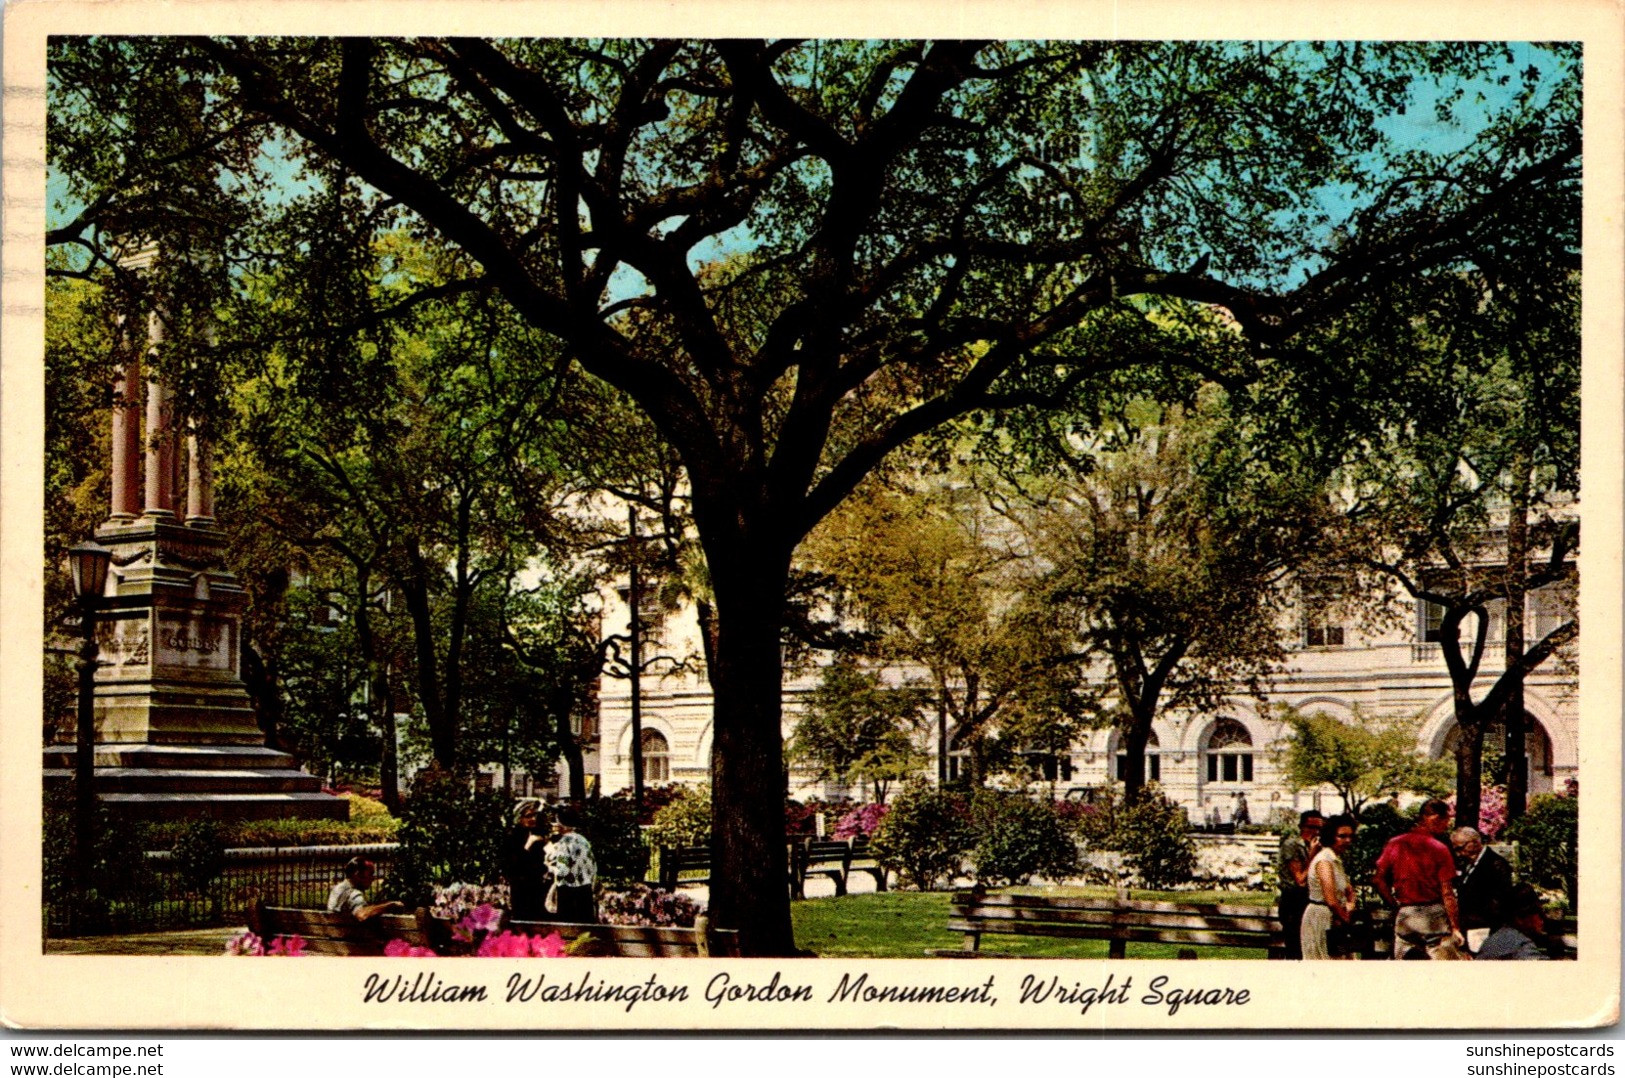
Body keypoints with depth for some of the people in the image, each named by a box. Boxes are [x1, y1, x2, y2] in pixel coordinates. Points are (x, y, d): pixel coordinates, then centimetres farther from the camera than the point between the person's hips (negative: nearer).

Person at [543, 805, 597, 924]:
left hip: (567, 893, -8)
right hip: (586, 891, 8)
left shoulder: (564, 842, -12)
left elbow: (561, 870, -20)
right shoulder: (582, 840, 12)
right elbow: (593, 868, 16)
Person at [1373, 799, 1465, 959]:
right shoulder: (1440, 849, -8)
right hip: (1434, 915, -4)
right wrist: (1455, 928, -8)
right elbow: (1447, 893, -10)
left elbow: (1379, 879, 3)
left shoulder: (1395, 844, 4)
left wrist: (1395, 906, 13)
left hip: (1404, 914, 4)